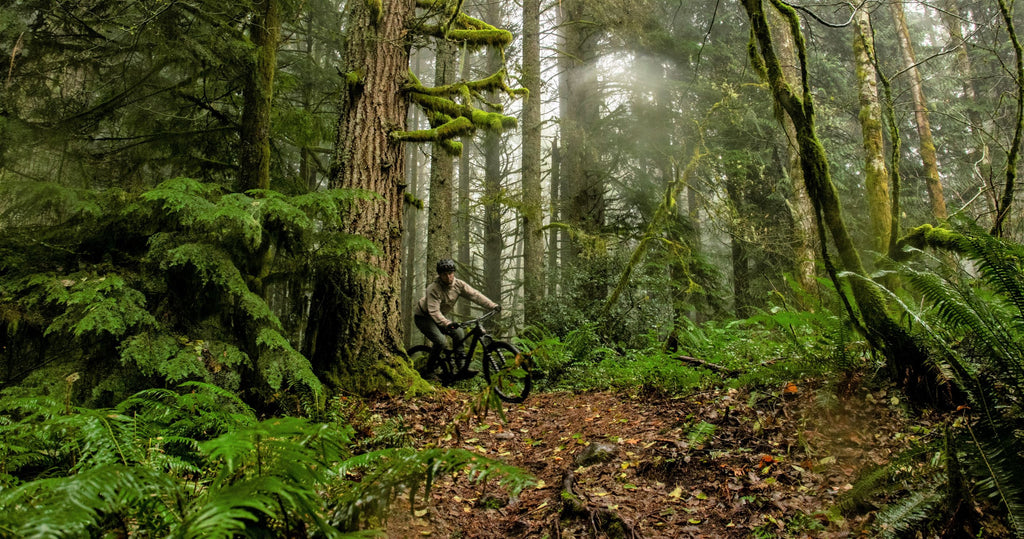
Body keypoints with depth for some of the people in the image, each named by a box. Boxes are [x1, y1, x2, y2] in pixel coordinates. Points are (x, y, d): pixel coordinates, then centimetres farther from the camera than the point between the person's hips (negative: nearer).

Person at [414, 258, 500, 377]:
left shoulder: (458, 284, -12)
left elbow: (474, 295, -17)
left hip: (441, 316, 7)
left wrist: (493, 305, -27)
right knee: (441, 341, -24)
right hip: (423, 317, -7)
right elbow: (434, 311, -39)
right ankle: (430, 367, -2)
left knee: (459, 333, -9)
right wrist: (446, 323, -55)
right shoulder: (433, 289, -30)